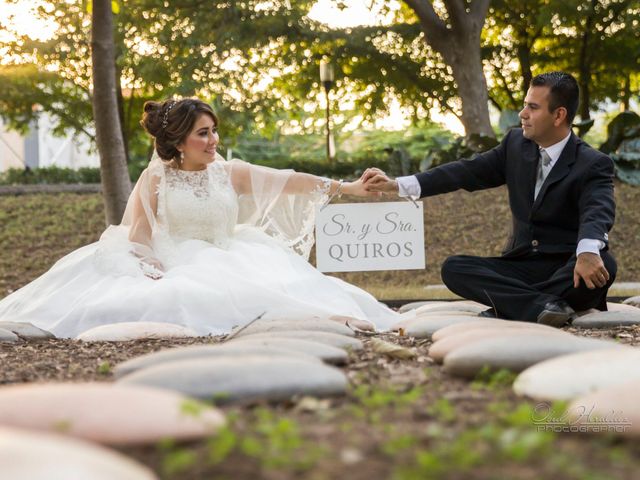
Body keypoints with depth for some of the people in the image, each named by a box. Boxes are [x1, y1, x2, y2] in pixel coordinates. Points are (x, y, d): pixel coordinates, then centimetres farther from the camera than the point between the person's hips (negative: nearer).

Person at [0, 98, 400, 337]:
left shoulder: (231, 172, 6)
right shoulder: (156, 178, 1)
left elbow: (290, 181, -2)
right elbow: (138, 236, -3)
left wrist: (345, 187, -11)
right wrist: (154, 265, -24)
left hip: (228, 264, 2)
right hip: (173, 266, -2)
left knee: (275, 289, -24)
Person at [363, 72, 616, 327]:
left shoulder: (595, 164, -9)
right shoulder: (516, 144, 7)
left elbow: (598, 211, -28)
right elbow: (467, 172, 7)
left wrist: (588, 253, -51)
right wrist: (396, 185, -1)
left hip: (566, 271, -5)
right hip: (520, 266, 5)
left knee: (604, 265, -36)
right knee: (453, 268, -18)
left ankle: (508, 306, -29)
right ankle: (544, 305, -33)